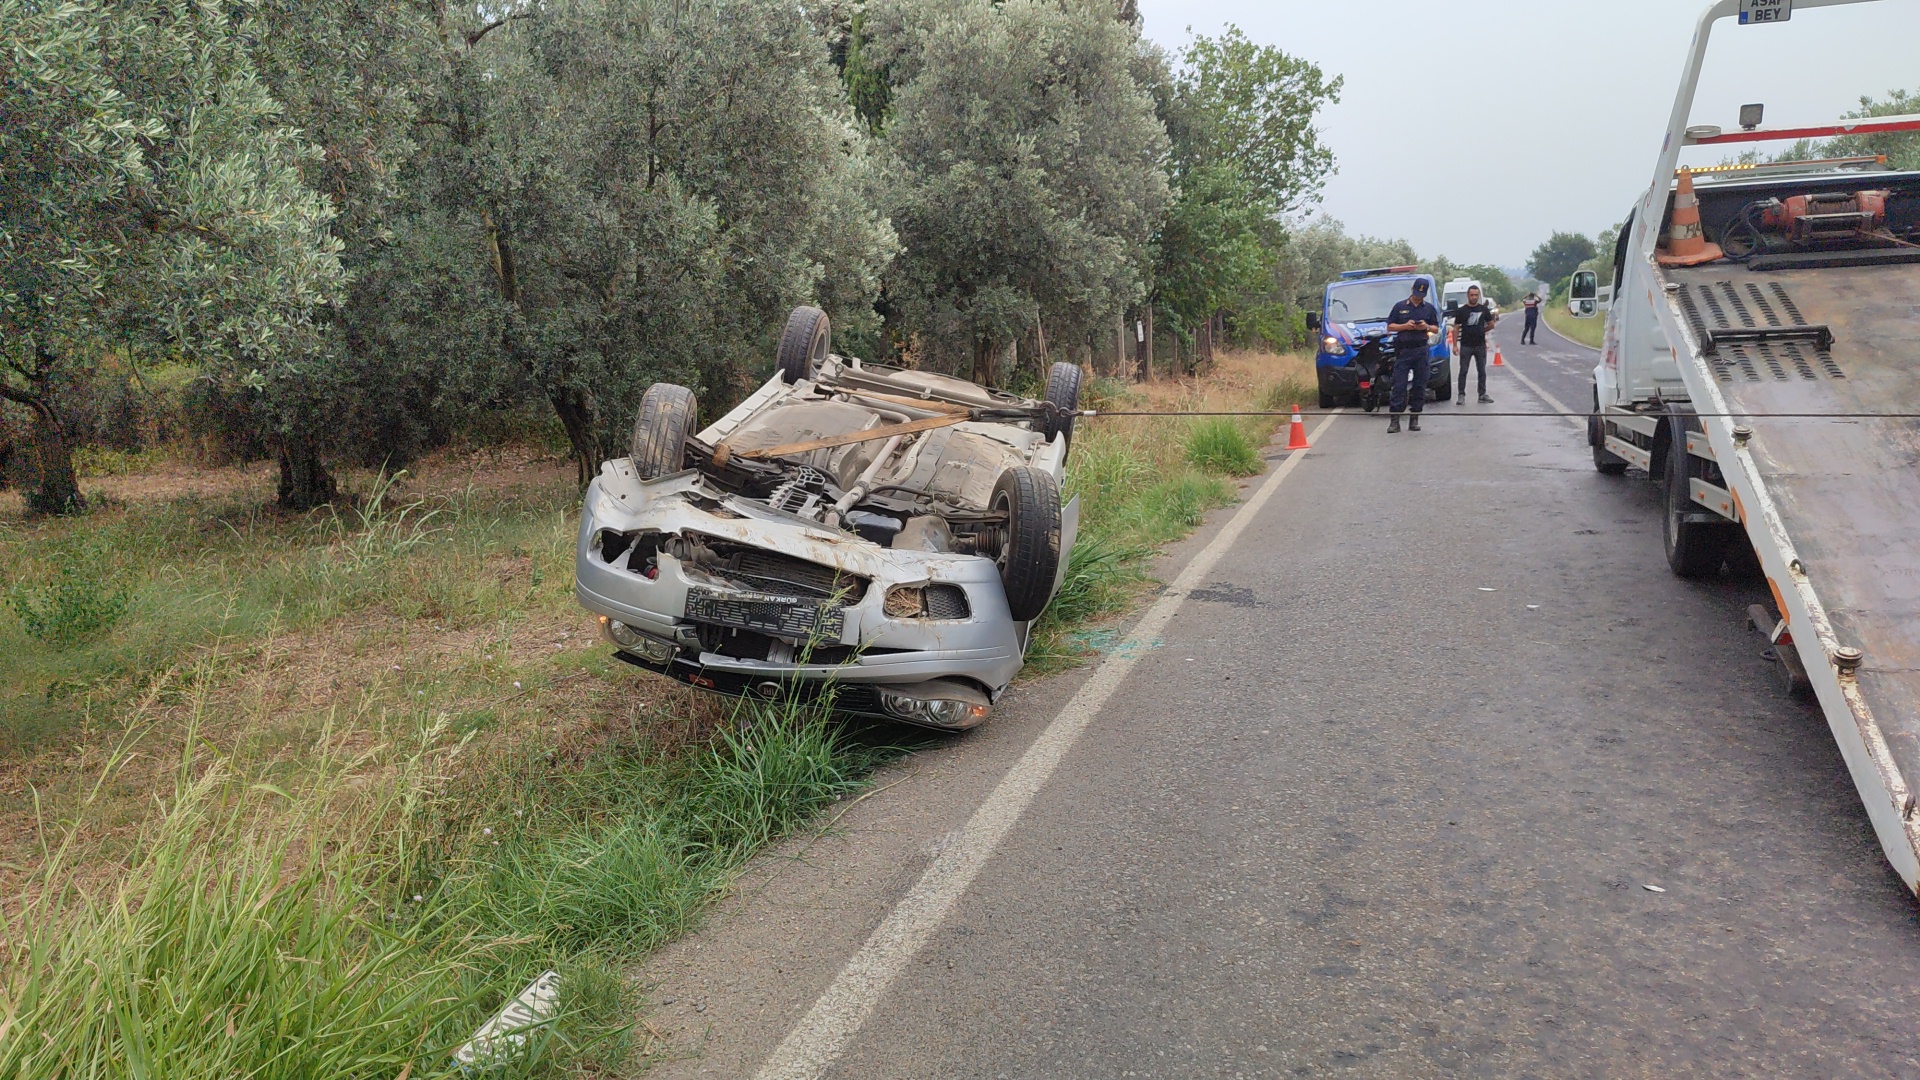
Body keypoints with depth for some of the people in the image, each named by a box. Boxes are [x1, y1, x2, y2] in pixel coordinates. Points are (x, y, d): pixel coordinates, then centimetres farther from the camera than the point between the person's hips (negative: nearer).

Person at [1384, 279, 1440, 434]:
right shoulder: (1400, 306, 7)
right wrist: (1405, 326, -10)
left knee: (1420, 386, 2)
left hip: (1422, 350, 2)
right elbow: (1390, 327, 7)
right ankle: (1394, 421, -9)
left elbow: (1436, 328, 15)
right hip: (1403, 350, -2)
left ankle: (1414, 419, 8)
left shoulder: (1429, 308, 12)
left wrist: (1426, 327, -7)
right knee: (1399, 386, -7)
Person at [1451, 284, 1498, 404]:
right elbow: (1456, 328, -2)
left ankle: (1482, 395, 12)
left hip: (1481, 345, 2)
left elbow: (1491, 325, 14)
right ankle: (1461, 395, 3)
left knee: (1482, 371, 6)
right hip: (1466, 346, -2)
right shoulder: (1461, 310, 0)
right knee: (1463, 371, -1)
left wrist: (1481, 330, 6)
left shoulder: (1484, 309, 6)